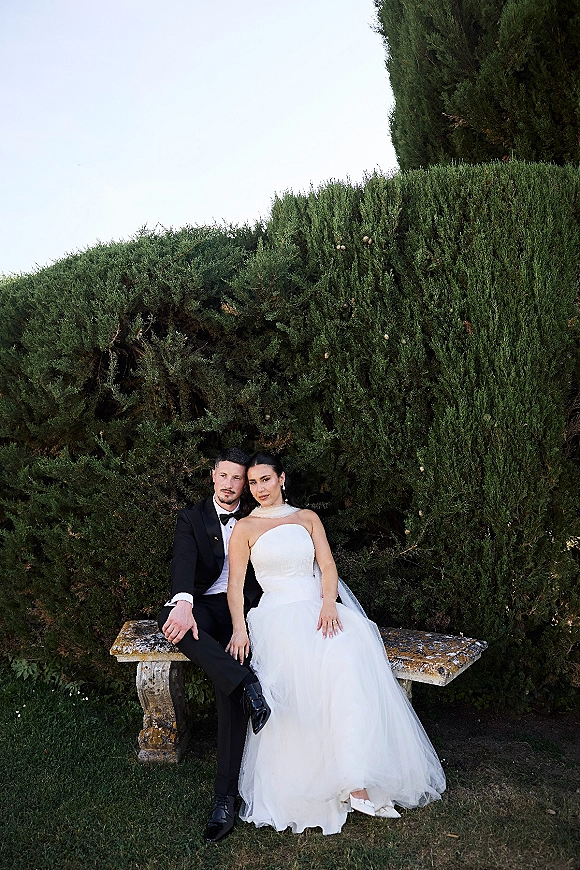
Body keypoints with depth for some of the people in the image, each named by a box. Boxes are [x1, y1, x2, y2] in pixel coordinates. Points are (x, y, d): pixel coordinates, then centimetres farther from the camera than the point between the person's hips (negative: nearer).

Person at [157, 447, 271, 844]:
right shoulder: (191, 517, 7)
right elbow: (184, 562, -12)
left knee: (230, 679, -27)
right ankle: (248, 686, -40)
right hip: (203, 606, 0)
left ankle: (226, 796, -25)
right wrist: (183, 603, -33)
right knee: (170, 616, -37)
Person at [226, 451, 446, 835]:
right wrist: (239, 628, -12)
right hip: (279, 613, -2)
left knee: (350, 651, -30)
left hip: (319, 608, 2)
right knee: (305, 662, -33)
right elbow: (236, 584, 4)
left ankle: (356, 780, -30)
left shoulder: (308, 518, 18)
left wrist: (329, 604, -12)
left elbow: (327, 565, 7)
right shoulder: (245, 528, 11)